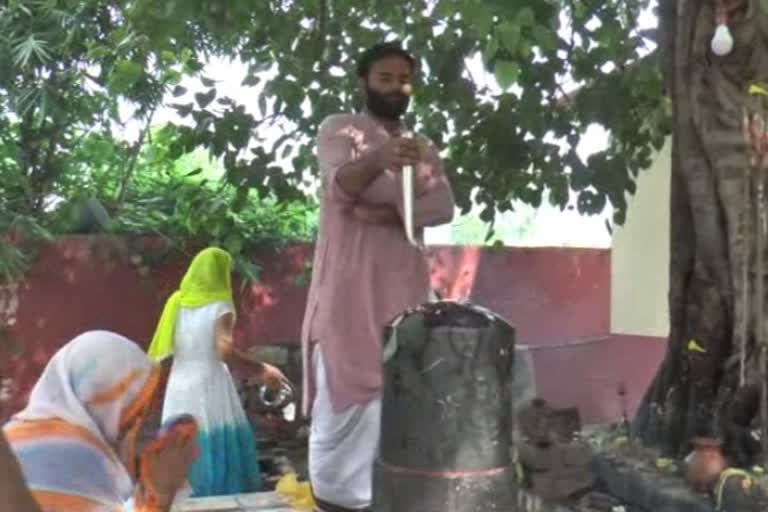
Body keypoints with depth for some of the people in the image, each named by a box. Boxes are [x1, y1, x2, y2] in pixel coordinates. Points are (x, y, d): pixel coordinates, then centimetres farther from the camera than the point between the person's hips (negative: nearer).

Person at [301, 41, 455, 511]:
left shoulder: (425, 149, 19)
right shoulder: (340, 129, 4)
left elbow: (444, 207, 1)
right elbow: (340, 183, -18)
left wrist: (386, 214, -15)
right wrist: (377, 159, -40)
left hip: (405, 287, 5)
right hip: (349, 286, -4)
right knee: (344, 390, -7)